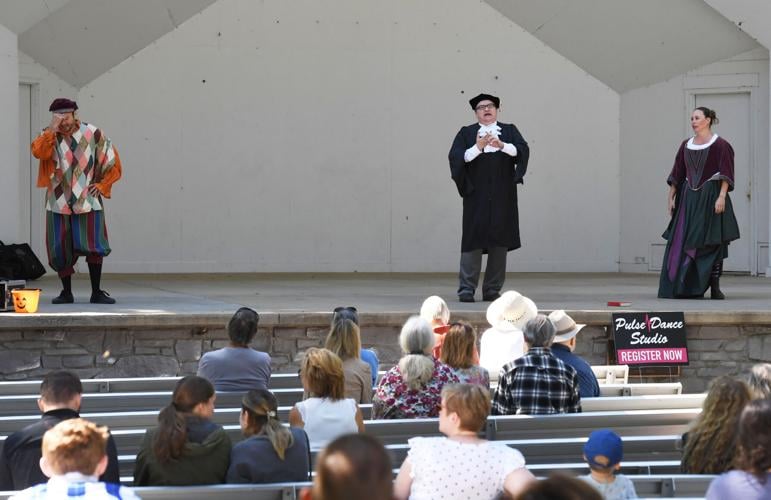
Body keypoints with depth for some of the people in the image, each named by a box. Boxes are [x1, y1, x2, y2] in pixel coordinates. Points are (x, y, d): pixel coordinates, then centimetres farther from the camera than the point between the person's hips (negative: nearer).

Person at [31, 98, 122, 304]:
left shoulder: (93, 134, -1)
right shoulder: (50, 137, 3)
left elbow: (113, 164, 7)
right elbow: (38, 151, -20)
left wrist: (101, 186, -1)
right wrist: (52, 129, -23)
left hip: (87, 201, -2)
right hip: (59, 202, 2)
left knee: (93, 247, -9)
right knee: (61, 250, 3)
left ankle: (96, 293, 0)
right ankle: (66, 293, 17)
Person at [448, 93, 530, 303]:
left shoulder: (509, 131, 12)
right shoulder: (466, 133, 10)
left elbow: (523, 150, -4)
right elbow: (455, 157, -3)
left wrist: (502, 145, -21)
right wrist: (477, 148, -17)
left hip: (502, 195, 2)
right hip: (476, 194, -2)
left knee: (499, 241, 1)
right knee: (473, 240, -7)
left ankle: (492, 289, 7)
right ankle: (466, 289, -7)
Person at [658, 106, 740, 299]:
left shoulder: (720, 145, -4)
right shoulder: (686, 146, 11)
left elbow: (726, 174, -10)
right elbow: (677, 174, 14)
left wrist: (721, 197, -20)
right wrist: (671, 197, 10)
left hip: (711, 196, -5)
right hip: (688, 197, 5)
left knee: (712, 242, -3)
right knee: (682, 242, 0)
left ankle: (715, 287, 1)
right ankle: (684, 288, 4)